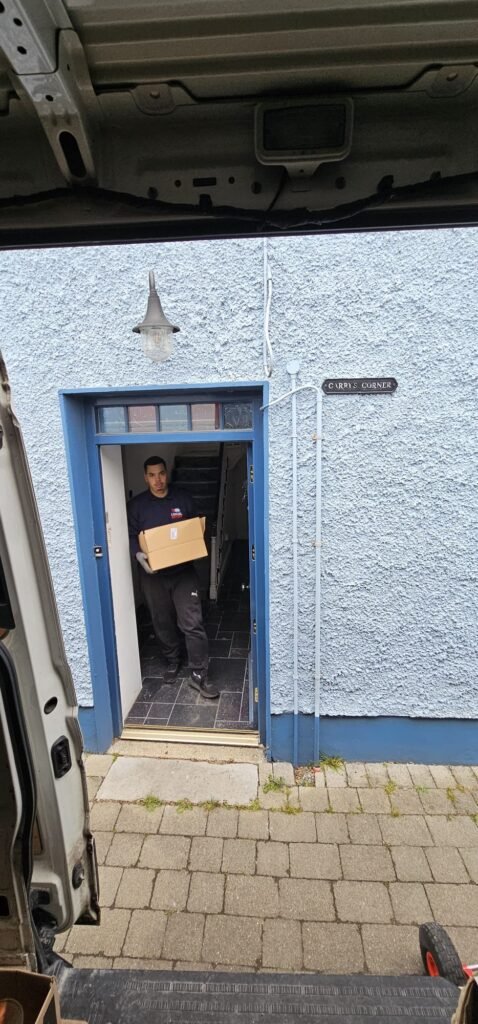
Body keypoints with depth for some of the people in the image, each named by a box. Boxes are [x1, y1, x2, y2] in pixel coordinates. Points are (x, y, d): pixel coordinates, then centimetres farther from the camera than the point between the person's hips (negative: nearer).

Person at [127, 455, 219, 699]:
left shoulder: (183, 498, 0)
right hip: (153, 575, 1)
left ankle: (199, 675, 8)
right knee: (163, 623, 15)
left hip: (183, 572, -1)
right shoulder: (136, 505, 0)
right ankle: (173, 661, 39)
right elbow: (130, 536, 2)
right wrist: (138, 554, -18)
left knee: (192, 624, -5)